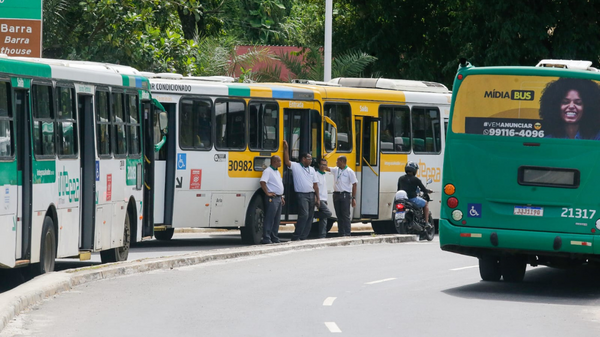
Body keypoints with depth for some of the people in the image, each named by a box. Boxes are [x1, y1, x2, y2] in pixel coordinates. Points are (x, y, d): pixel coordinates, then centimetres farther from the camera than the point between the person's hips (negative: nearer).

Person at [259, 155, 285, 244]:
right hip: (272, 198, -9)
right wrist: (267, 193, -21)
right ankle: (266, 239, -11)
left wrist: (281, 197, 22)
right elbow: (262, 182, -22)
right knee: (269, 219, -10)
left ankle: (274, 238, 15)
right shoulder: (268, 171, -10)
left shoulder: (277, 172, 20)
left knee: (276, 219, 10)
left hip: (278, 198, 9)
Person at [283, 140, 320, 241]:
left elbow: (315, 185, 16)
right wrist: (286, 149, -19)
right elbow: (287, 162, -16)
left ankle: (303, 237, 10)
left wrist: (317, 198, 10)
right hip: (302, 195, -7)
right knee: (304, 215, -19)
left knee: (310, 217, 4)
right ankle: (295, 237, -16)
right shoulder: (296, 167, 1)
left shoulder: (312, 170, 16)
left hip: (311, 195, 7)